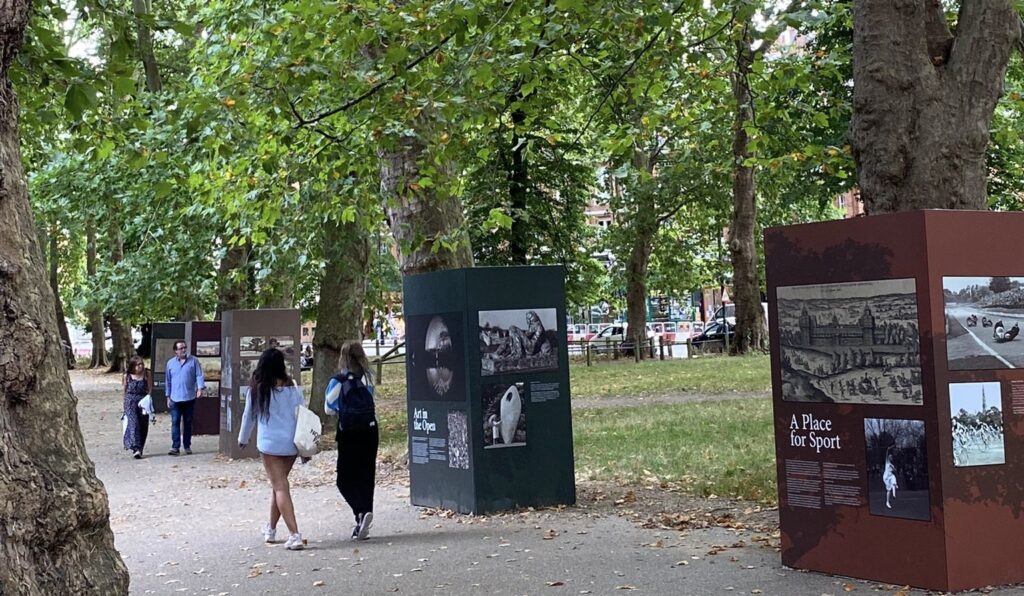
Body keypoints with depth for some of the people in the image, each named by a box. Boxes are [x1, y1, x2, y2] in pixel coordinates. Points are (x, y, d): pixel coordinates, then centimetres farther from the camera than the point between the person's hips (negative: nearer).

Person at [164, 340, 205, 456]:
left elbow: (199, 375, -2)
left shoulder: (193, 361, 1)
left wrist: (200, 387, -19)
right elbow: (167, 381, 10)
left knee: (188, 423, 8)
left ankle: (187, 446, 17)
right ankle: (175, 447, -5)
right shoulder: (170, 363, 6)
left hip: (189, 398, 0)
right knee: (175, 422, -6)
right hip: (175, 398, 0)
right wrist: (168, 397, 8)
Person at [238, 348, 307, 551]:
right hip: (291, 444, 3)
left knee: (280, 487, -4)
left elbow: (249, 415, 6)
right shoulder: (292, 388, 0)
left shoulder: (257, 389, -4)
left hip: (269, 444, -3)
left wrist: (243, 439, 23)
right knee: (278, 484, 20)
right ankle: (271, 529, 32)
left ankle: (294, 535, -16)